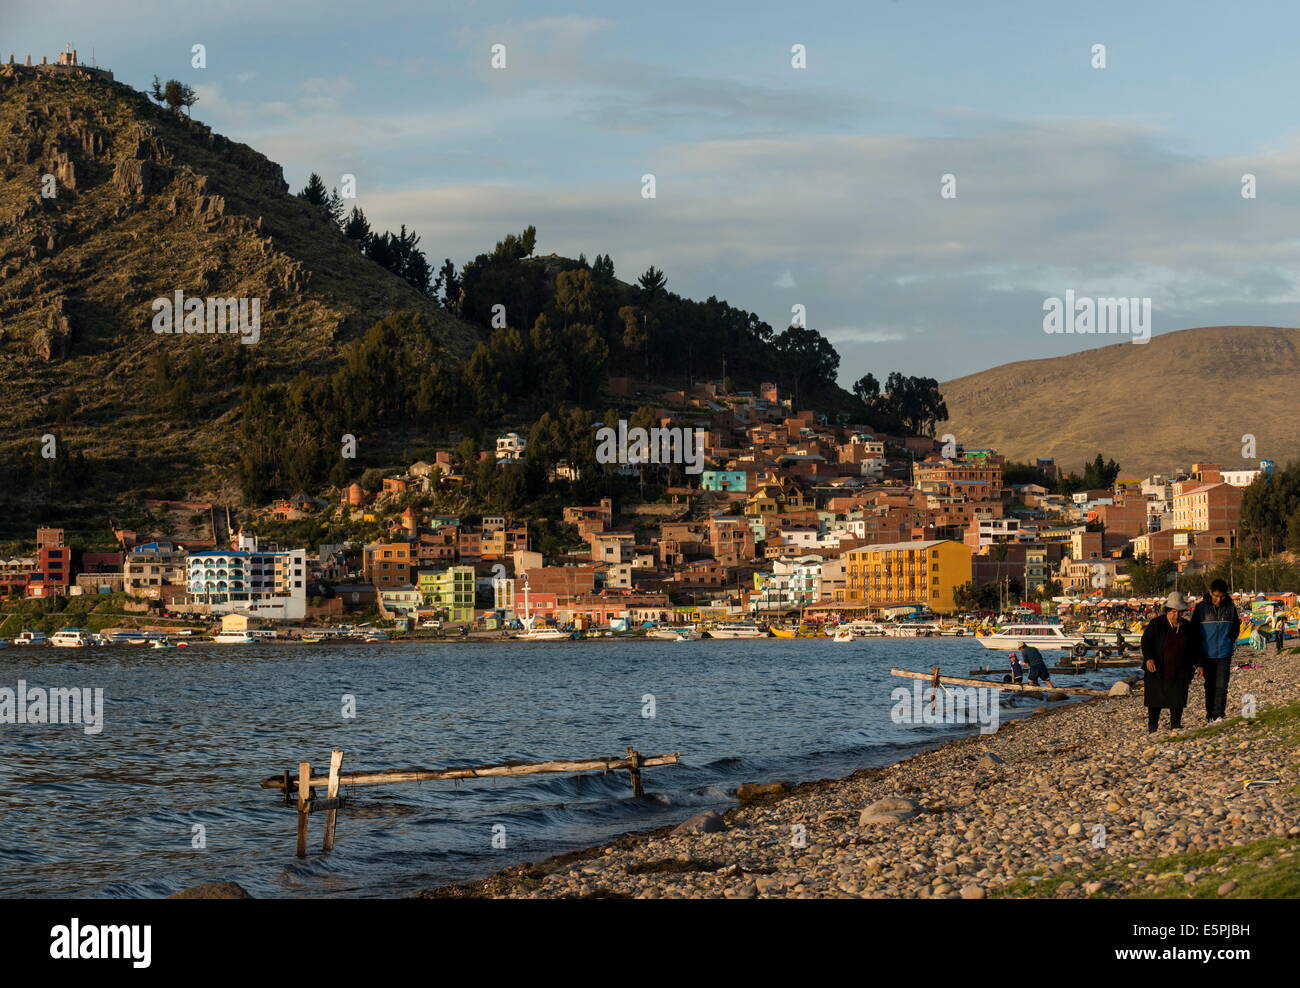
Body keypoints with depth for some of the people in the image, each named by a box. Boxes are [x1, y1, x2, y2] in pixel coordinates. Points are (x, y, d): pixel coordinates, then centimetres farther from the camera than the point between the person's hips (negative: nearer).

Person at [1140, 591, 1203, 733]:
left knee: (1177, 698, 0)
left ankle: (1175, 725, 11)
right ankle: (1152, 727, 12)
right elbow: (1145, 641, -9)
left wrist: (1198, 664, 10)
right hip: (1158, 669, -3)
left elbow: (1195, 647, 15)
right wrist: (1149, 658, -22)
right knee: (1155, 699, 3)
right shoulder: (1156, 624, -5)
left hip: (1179, 671, 3)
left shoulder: (1187, 626, 7)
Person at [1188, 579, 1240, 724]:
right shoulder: (1201, 608, -4)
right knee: (1210, 685, 9)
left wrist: (1231, 641, 4)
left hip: (1224, 653, 0)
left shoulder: (1230, 607, 0)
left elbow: (1236, 626, 16)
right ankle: (1209, 715, 15)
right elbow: (1194, 629, 5)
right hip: (1207, 653, 0)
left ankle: (1219, 714, -9)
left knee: (1221, 685, -9)